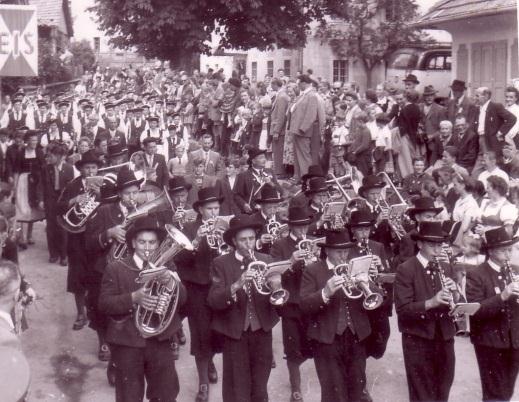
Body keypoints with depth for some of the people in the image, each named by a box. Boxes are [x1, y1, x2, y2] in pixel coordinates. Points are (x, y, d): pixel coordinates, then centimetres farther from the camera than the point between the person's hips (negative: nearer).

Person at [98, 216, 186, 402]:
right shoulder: (115, 268, -3)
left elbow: (182, 299, -3)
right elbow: (104, 304, -10)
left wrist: (171, 280, -23)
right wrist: (133, 298, -24)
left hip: (160, 341, 2)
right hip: (127, 343, -2)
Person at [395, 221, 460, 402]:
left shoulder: (447, 268, 7)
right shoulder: (405, 270, -10)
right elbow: (403, 309, -18)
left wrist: (455, 294, -14)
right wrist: (430, 303, -31)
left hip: (444, 338, 5)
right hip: (418, 339, -5)